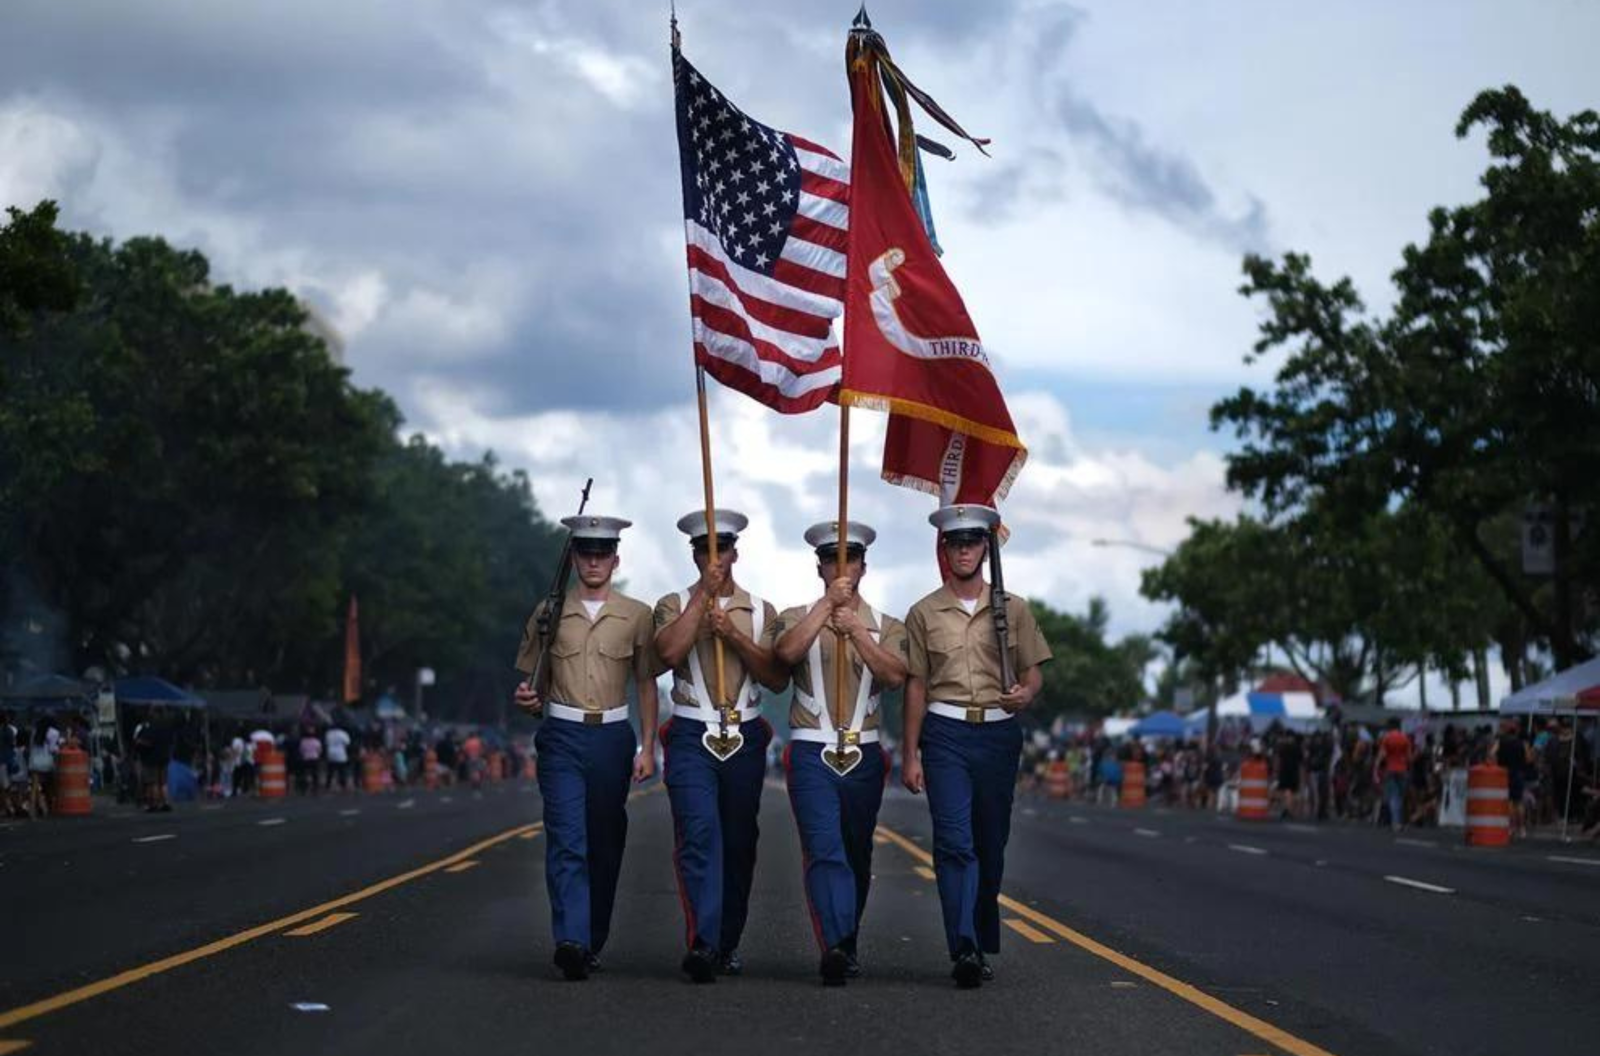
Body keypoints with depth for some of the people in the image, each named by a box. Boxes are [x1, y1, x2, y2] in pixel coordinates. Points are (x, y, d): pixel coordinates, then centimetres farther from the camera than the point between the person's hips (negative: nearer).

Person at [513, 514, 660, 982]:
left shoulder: (637, 615, 7)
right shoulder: (549, 614, 7)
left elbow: (646, 684, 10)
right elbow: (533, 678, 13)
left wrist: (647, 747, 4)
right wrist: (529, 700, -10)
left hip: (613, 737, 1)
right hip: (562, 736, -1)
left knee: (606, 846, 7)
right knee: (566, 840, -14)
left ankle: (593, 942, 19)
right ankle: (570, 942, -24)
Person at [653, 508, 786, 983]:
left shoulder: (762, 612, 11)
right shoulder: (675, 604, 6)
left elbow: (778, 679, 2)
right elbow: (669, 651, -15)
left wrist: (735, 637, -10)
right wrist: (703, 592, -13)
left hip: (745, 738, 3)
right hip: (691, 737, -3)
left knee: (739, 845, 7)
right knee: (699, 836, -17)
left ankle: (726, 945, 18)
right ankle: (701, 943, -26)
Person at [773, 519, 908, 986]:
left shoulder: (886, 627, 12)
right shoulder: (798, 618, 9)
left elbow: (895, 676, -6)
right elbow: (787, 652, -14)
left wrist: (857, 631, -14)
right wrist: (827, 603, -16)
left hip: (864, 755, 3)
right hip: (811, 754, -3)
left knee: (857, 856, 10)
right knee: (824, 851, -17)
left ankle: (846, 945, 23)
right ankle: (835, 946, -28)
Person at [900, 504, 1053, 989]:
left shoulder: (1013, 609, 10)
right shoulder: (924, 613, 7)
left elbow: (1033, 671, 10)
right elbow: (915, 686, 7)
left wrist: (1025, 693, -15)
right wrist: (910, 754, 3)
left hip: (998, 732, 2)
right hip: (945, 734, -2)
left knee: (991, 845, 7)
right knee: (954, 841, -14)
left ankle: (981, 944, 20)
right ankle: (964, 950, -22)